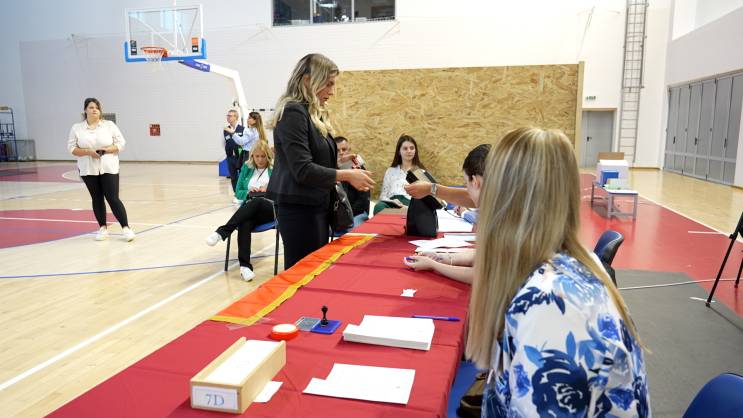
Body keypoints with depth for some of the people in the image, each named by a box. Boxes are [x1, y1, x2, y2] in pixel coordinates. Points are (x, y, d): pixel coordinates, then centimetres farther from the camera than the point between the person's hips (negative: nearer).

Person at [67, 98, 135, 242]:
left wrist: (106, 150, -16)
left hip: (108, 168, -2)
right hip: (88, 170, 2)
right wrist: (88, 152, -15)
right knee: (97, 199, 9)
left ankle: (126, 228, -4)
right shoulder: (77, 128, 3)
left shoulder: (109, 125, 0)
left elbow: (120, 143, -1)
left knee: (113, 198, -7)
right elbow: (72, 148, 2)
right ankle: (103, 228, 19)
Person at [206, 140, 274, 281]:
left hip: (270, 208, -2)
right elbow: (238, 192, 18)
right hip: (249, 211, 2)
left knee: (256, 202, -38)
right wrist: (248, 192, -4)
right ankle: (244, 265, -43)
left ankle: (222, 232, -41)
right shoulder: (247, 168, 18)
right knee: (244, 224, -35)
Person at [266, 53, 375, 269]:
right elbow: (303, 169, -22)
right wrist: (346, 175, -20)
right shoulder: (293, 113, -15)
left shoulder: (316, 114, 13)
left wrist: (348, 174, 2)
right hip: (299, 208, -9)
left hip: (316, 205, 9)